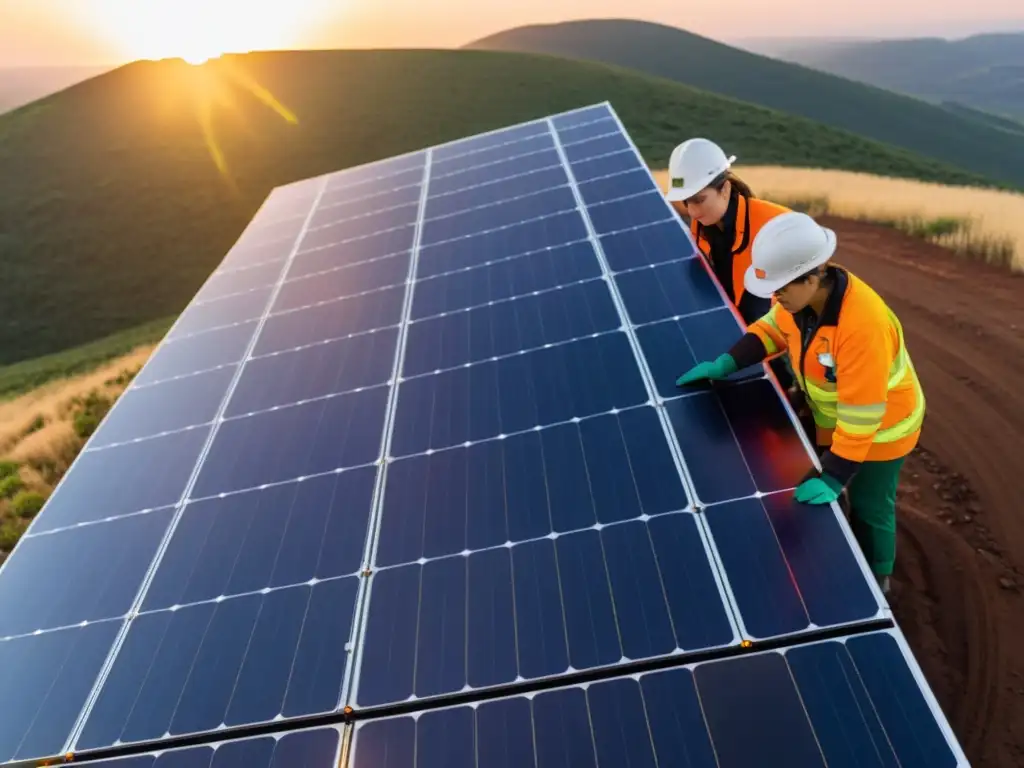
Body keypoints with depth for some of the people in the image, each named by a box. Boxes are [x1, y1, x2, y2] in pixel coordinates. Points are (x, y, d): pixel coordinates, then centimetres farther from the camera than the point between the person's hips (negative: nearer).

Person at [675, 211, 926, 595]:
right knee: (818, 497, 23)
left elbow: (861, 413, -36)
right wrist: (726, 363, -10)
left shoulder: (863, 326, -42)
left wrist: (835, 477, -31)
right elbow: (774, 329, 1)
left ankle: (875, 579, 44)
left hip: (879, 427, -6)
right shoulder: (802, 295, -20)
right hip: (830, 418, 7)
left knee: (869, 508, 16)